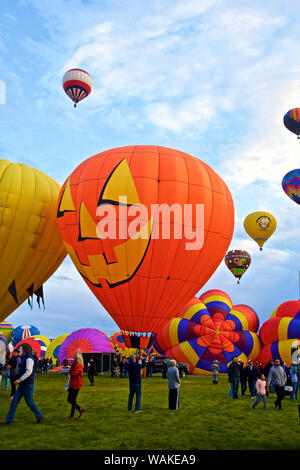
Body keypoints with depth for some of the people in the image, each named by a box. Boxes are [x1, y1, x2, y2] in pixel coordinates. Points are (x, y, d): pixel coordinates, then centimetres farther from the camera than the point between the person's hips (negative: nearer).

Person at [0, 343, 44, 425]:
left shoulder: (29, 359, -17)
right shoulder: (24, 358, 13)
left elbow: (29, 371, -26)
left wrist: (20, 380, -27)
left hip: (28, 385, -9)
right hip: (22, 384, 9)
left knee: (29, 402, 1)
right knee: (14, 401, 6)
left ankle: (40, 417, 16)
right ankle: (9, 420, 11)